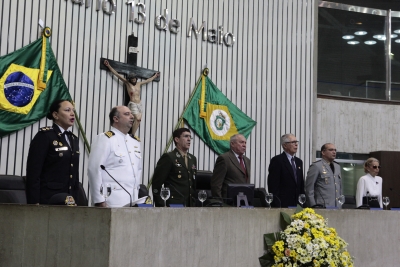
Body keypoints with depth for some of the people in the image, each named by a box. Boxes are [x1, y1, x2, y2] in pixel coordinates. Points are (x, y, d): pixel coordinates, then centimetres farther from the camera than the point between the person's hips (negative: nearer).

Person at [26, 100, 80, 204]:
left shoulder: (74, 139, 15)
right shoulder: (44, 136, -6)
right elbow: (33, 172, -12)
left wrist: (75, 200, 11)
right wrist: (35, 203, -17)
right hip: (47, 199, -6)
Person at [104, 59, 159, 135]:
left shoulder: (138, 84, 14)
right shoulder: (127, 83, 1)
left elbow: (148, 80, 31)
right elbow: (117, 74, -1)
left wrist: (155, 76, 42)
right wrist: (109, 66, -3)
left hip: (139, 104, 6)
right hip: (133, 104, -6)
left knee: (138, 120, -4)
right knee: (137, 119, -19)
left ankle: (132, 134, -3)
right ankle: (132, 135, -14)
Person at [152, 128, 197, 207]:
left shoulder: (193, 159, 16)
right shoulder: (168, 157, -4)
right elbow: (156, 183, -6)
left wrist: (194, 202, 11)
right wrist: (160, 205, -8)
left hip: (190, 206, 6)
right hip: (173, 204, -6)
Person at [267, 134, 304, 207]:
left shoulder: (299, 161, 17)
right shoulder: (277, 160, -6)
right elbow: (273, 185, -10)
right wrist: (276, 204, -15)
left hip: (297, 204, 6)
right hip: (282, 204, -6)